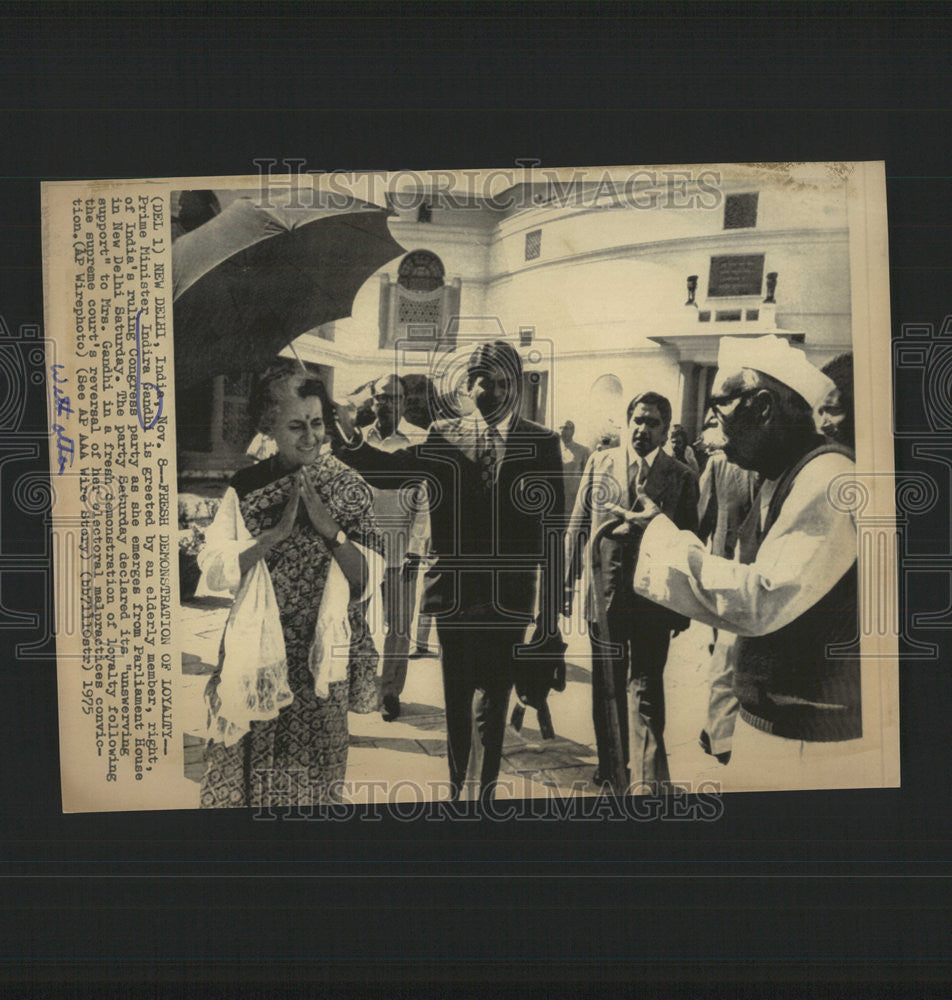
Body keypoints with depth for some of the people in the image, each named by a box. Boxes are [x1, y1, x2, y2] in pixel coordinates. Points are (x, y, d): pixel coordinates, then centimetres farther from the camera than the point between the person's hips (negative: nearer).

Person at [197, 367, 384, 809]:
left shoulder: (347, 487, -2)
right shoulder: (245, 488, 0)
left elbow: (368, 580, -7)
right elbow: (212, 573, -9)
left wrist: (329, 528, -20)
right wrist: (276, 533, -18)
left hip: (322, 657, -1)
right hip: (256, 655, 1)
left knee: (311, 777, 9)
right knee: (242, 773, 10)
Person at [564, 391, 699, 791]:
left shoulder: (682, 477, -1)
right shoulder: (599, 463, 5)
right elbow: (578, 526, 8)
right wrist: (568, 581, 6)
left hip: (652, 597, -2)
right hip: (603, 593, 3)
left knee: (645, 686, -3)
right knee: (606, 684, 15)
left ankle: (646, 778, 3)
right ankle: (609, 763, 31)